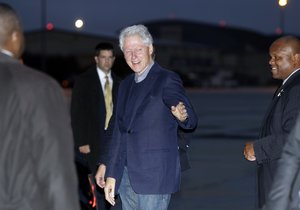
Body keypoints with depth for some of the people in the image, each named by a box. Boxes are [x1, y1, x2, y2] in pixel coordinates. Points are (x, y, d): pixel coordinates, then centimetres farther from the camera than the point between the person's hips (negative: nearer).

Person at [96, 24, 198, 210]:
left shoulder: (167, 80, -6)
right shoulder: (126, 85, 16)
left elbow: (191, 120, -15)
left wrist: (182, 116, -40)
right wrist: (112, 175, 14)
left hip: (155, 175, -7)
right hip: (127, 177, 7)